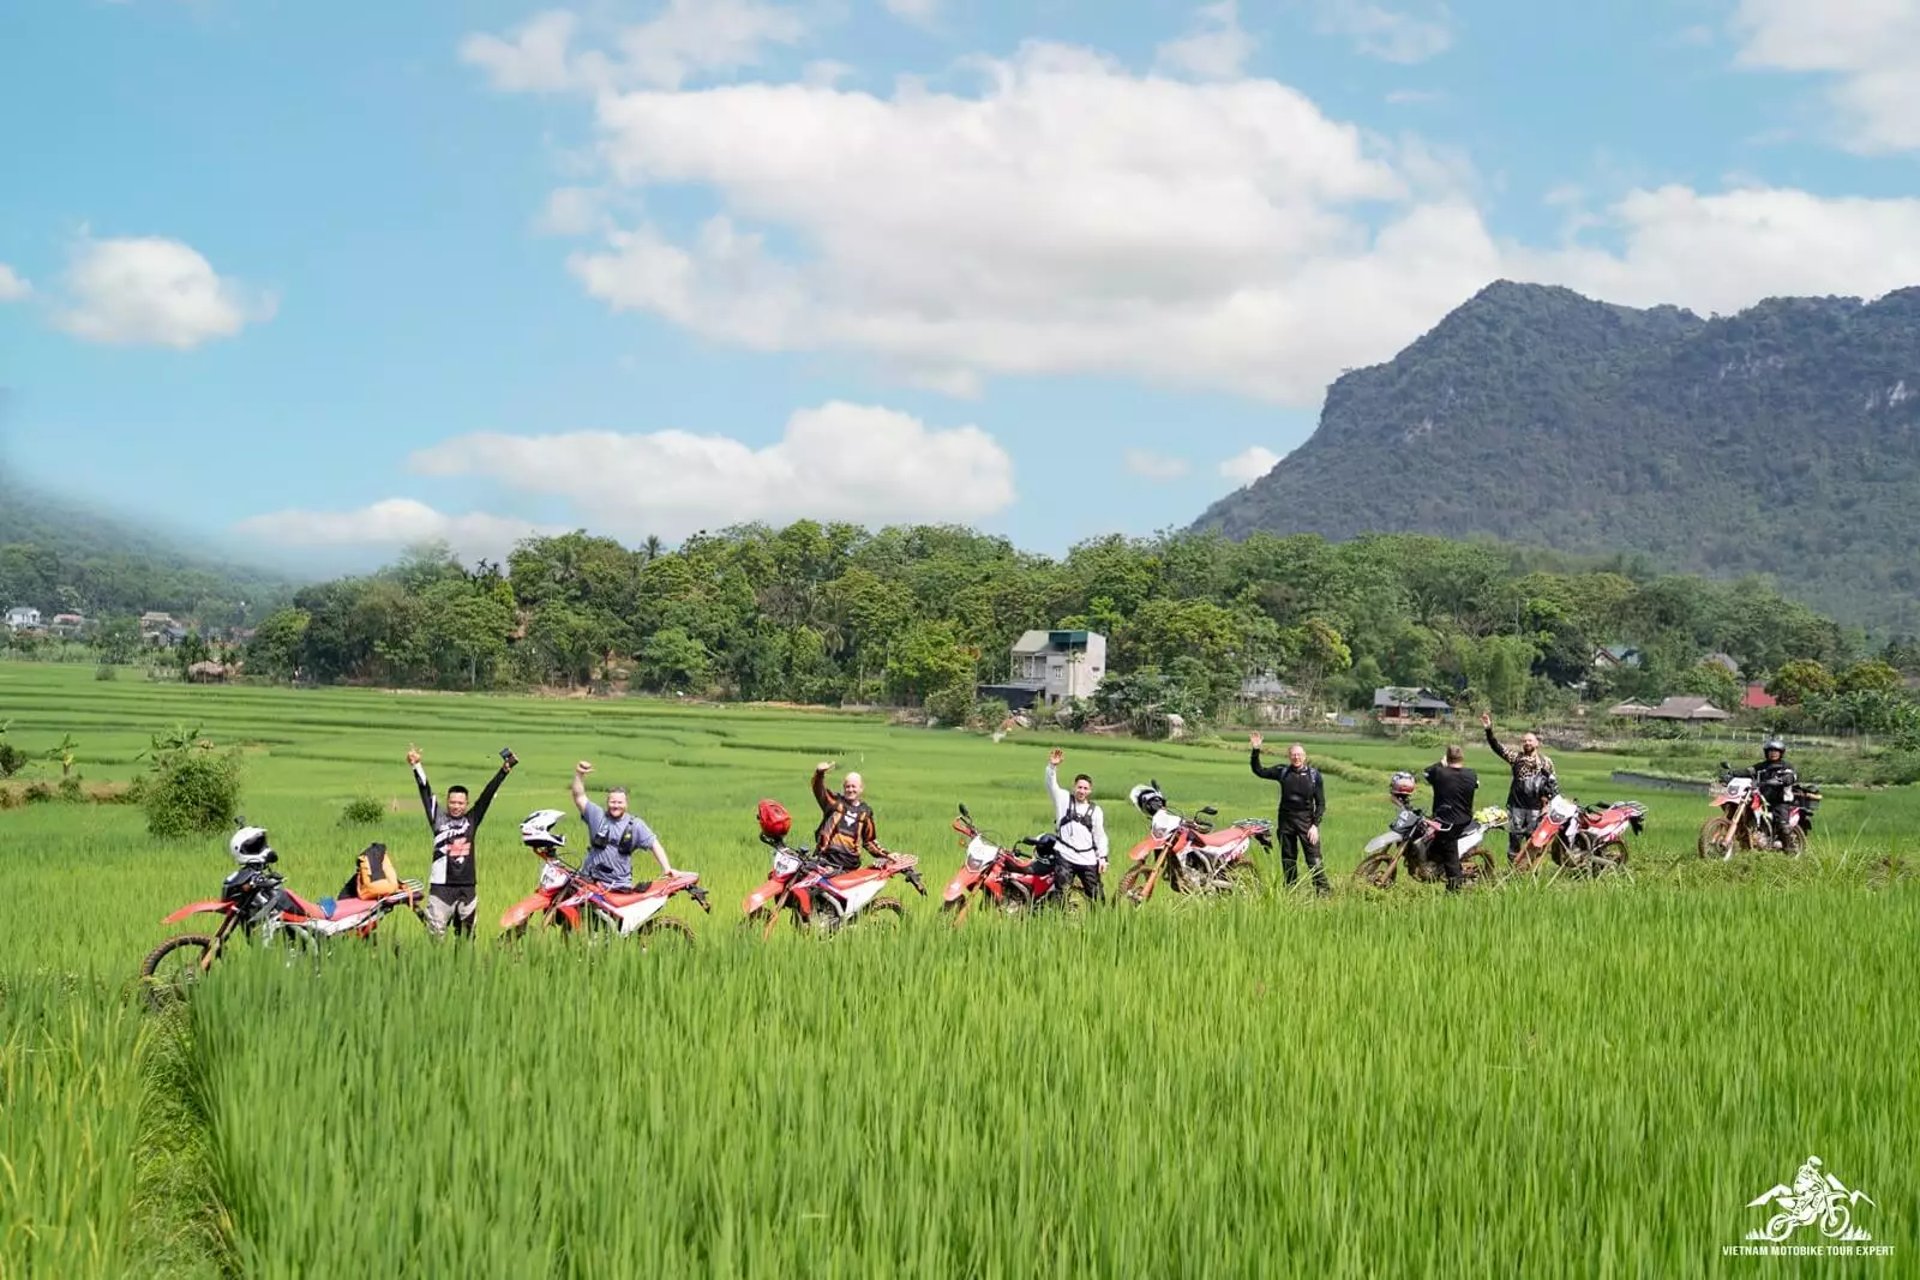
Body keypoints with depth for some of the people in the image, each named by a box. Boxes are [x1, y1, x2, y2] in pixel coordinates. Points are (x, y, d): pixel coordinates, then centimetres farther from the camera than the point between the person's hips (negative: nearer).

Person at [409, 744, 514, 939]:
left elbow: (487, 795, 8)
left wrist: (504, 771, 5)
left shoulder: (472, 819, 11)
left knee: (466, 934, 9)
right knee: (436, 932, -9)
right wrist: (417, 767, -6)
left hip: (468, 886, 3)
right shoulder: (438, 819, 6)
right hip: (441, 885, -3)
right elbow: (426, 793, 1)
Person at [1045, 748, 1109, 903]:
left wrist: (1102, 858, 4)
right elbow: (1052, 785, -10)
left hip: (1088, 860, 2)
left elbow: (1100, 836, 10)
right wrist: (1052, 766, -27)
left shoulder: (1095, 810, 9)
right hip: (1064, 857, -2)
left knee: (1096, 896, 4)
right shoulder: (1064, 799, 5)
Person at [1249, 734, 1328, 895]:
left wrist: (1315, 825, -8)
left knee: (1314, 857, -11)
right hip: (1285, 820, 3)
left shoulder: (1314, 774, 0)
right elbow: (1259, 771, 8)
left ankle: (1323, 890, -12)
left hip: (1306, 820, -3)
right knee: (1288, 859, 9)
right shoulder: (1282, 771, 6)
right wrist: (1256, 751, -4)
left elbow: (1321, 803, 1)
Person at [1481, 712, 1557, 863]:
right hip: (1516, 805, 0)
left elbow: (1552, 782, 10)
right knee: (1514, 839, 2)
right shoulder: (1516, 758, 5)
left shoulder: (1546, 761, 6)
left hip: (1536, 807, 0)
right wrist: (1489, 731, -17)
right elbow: (1498, 748, -5)